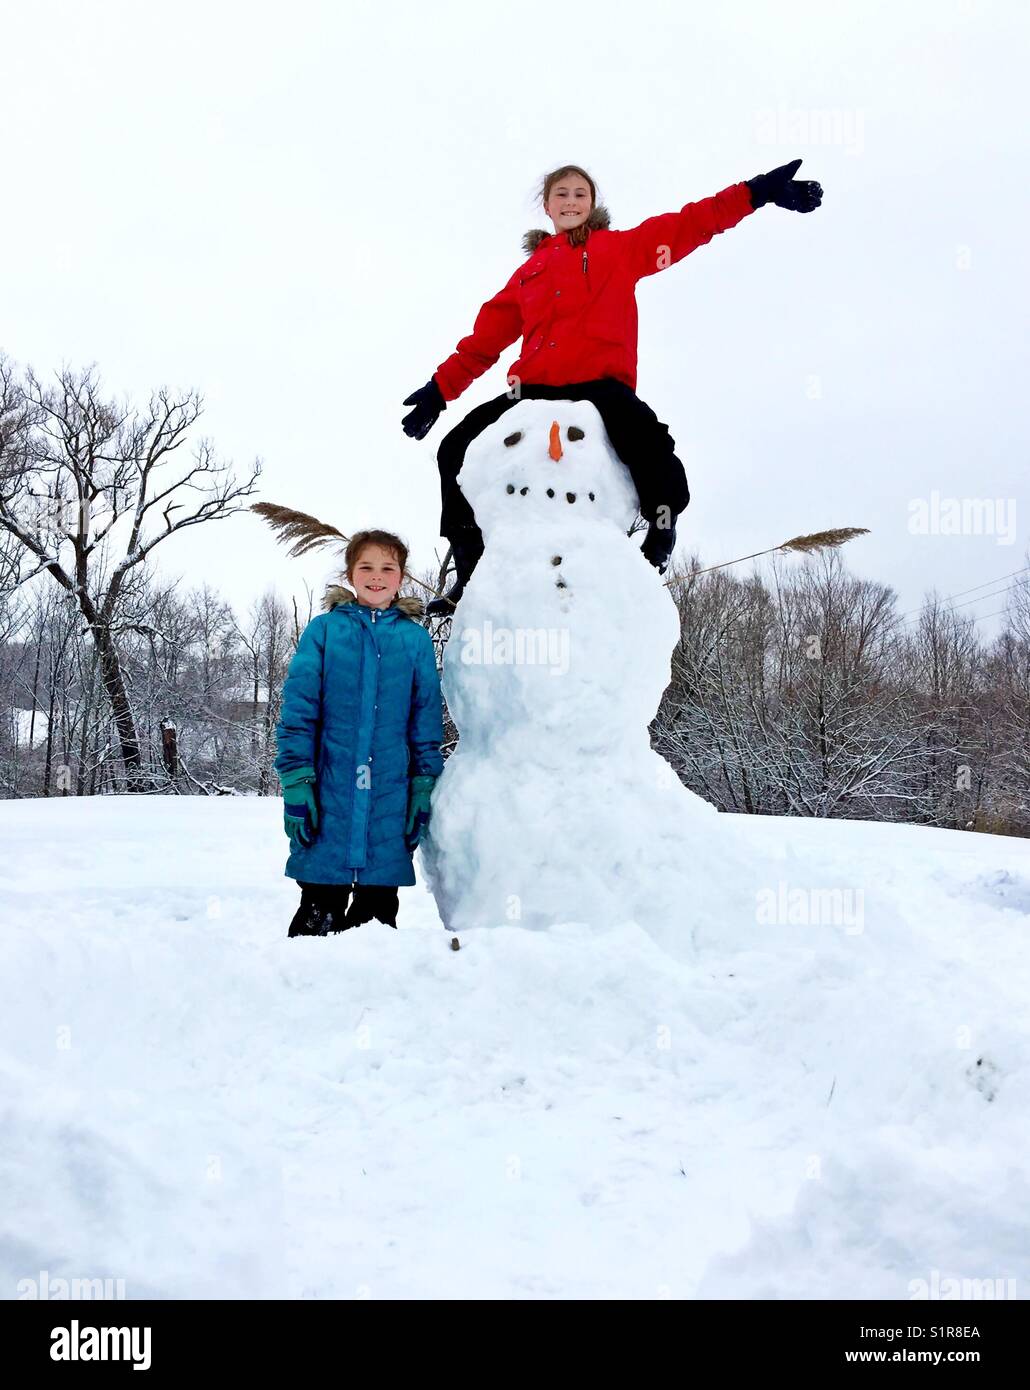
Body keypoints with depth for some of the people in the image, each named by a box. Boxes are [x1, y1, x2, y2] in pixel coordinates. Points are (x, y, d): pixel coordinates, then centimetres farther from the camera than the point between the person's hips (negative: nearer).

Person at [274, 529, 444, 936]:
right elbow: (298, 710, 0)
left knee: (377, 912, 10)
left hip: (391, 799, 1)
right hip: (328, 795, -1)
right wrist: (296, 780, -8)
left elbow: (427, 720, 8)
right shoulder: (323, 630, 4)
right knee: (320, 912, 5)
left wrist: (425, 787, 1)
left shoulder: (416, 638, 8)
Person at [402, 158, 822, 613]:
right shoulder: (529, 272, 26)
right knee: (457, 449, -5)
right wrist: (441, 388, 15)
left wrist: (758, 192, -3)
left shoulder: (620, 249, 19)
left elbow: (687, 225, 8)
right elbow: (486, 337, 23)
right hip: (536, 389, 4)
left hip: (600, 383, -4)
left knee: (648, 444, -35)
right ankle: (470, 569, 3)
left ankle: (660, 539, -14)